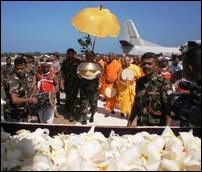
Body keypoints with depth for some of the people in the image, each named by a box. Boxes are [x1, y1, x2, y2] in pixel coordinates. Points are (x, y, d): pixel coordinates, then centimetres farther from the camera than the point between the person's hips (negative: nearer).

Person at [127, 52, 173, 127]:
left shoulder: (164, 84, -12)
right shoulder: (139, 82, 3)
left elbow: (169, 109, -13)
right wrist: (130, 121, 13)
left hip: (157, 126, -4)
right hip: (140, 125, 5)